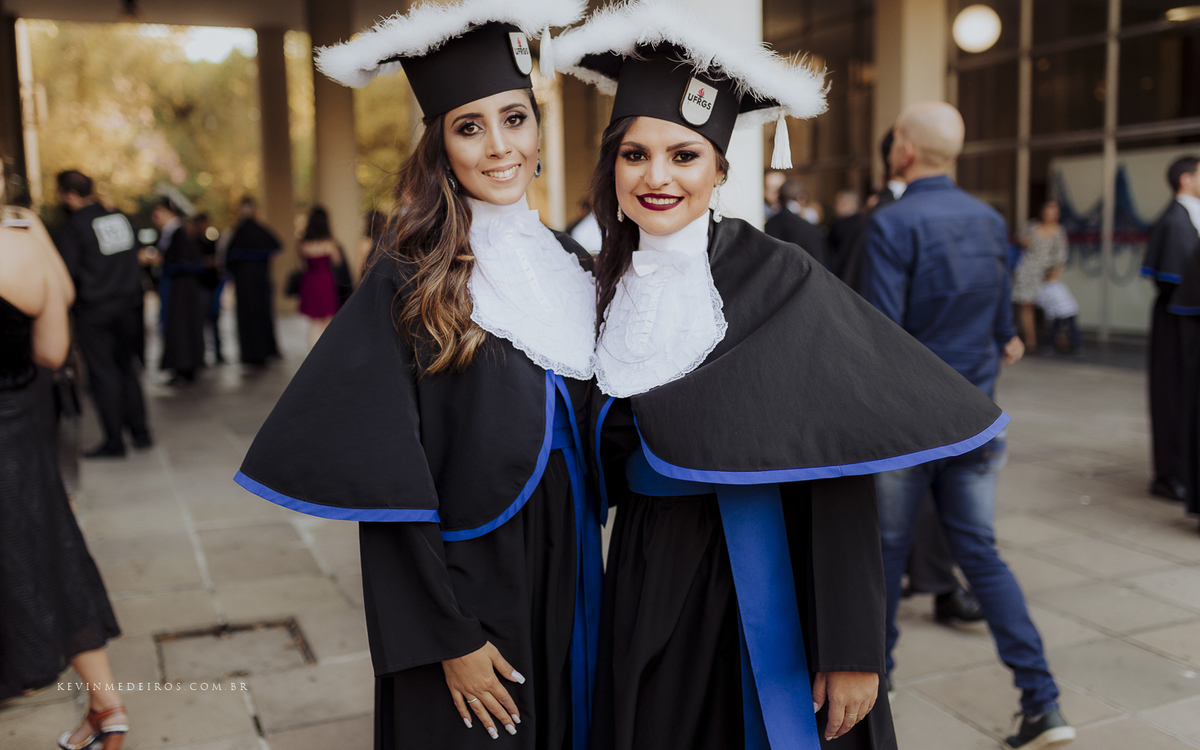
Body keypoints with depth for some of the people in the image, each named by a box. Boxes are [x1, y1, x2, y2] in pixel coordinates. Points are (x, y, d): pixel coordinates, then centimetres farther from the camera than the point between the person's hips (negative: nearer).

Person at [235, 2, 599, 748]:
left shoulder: (571, 263, 3)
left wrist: (590, 568, 7)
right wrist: (449, 636, -16)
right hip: (464, 589, -5)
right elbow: (387, 481, -15)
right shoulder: (408, 284, -13)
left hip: (569, 575, 5)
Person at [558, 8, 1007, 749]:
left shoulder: (779, 283, -15)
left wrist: (852, 650, -18)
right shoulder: (612, 285, 1)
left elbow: (842, 477, -17)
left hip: (756, 586, -4)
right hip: (643, 585, 5)